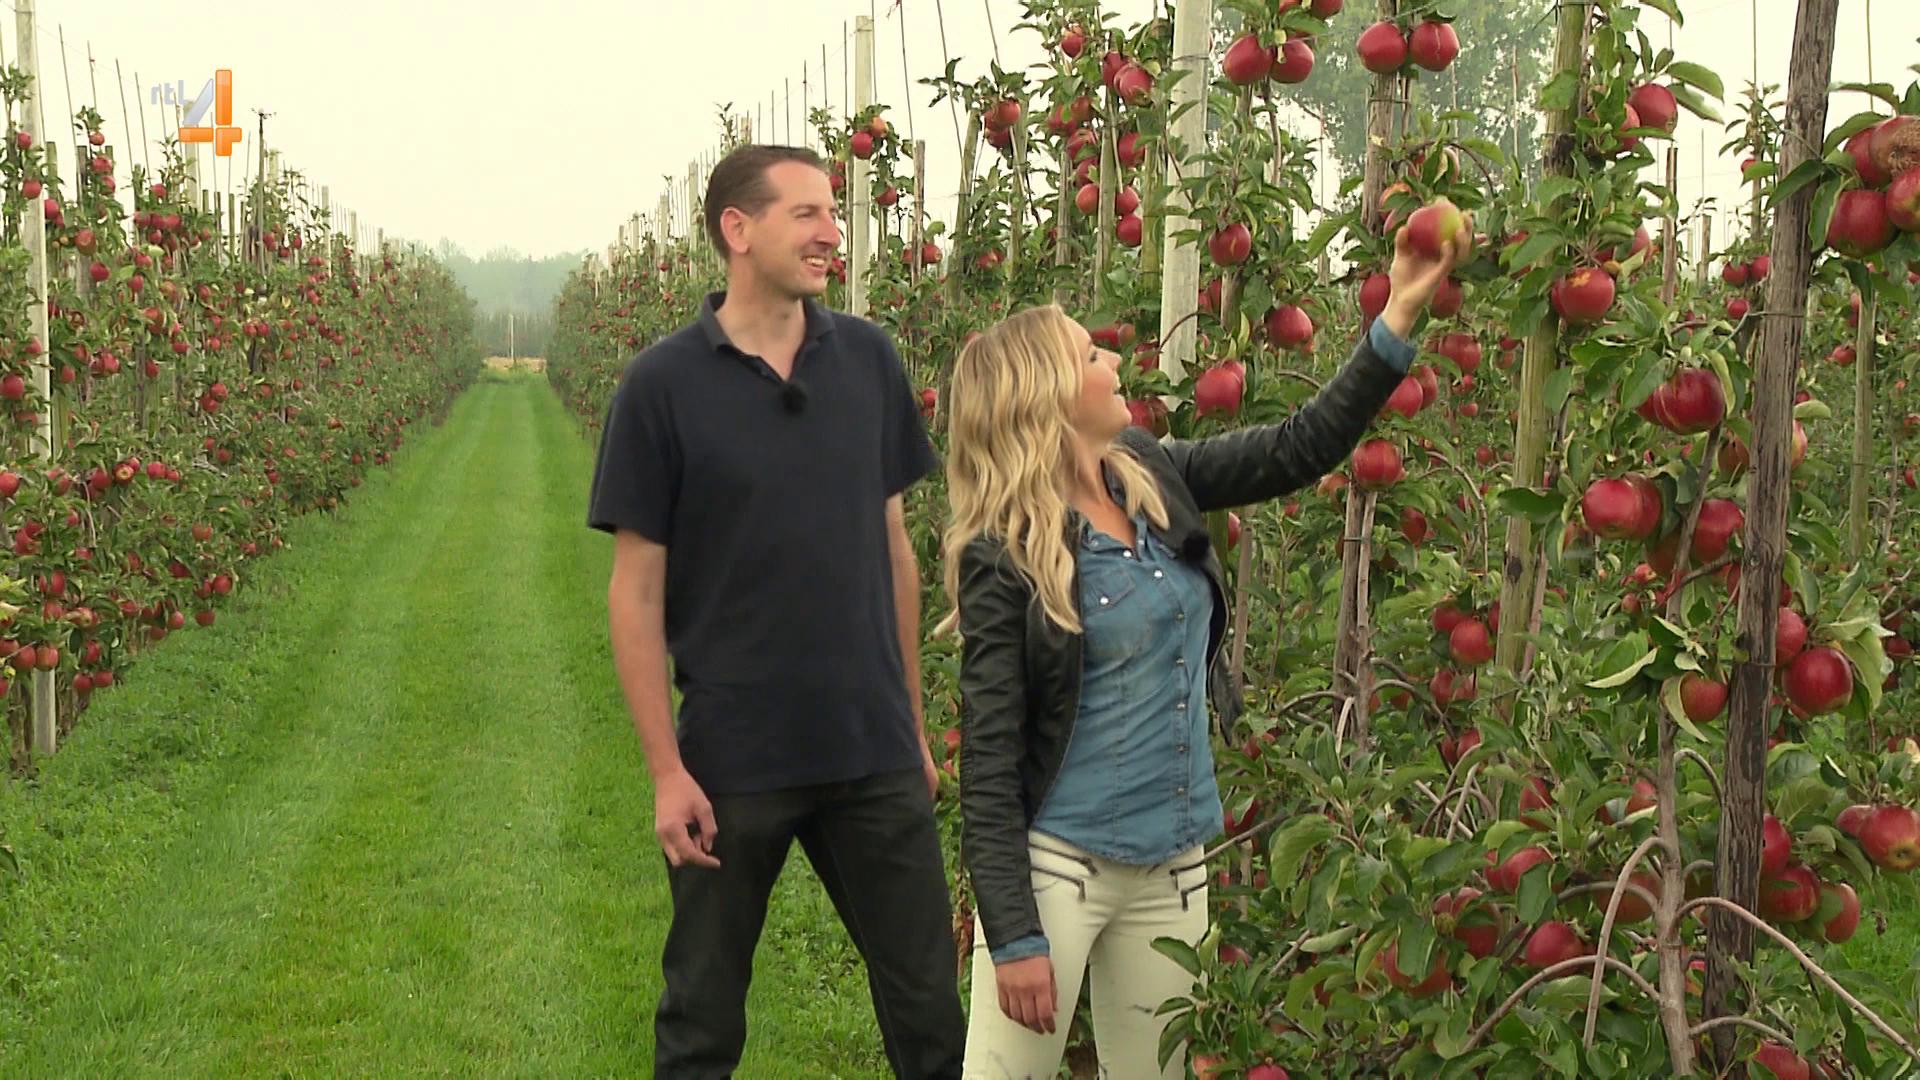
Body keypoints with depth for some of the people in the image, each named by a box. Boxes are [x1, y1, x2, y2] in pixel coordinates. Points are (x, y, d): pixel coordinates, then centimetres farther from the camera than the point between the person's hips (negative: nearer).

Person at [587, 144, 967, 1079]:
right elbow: (636, 589, -6)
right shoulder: (664, 385, -8)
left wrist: (913, 723, 10)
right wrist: (666, 771, -10)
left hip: (876, 753, 3)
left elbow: (893, 547, 10)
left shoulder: (869, 361, 2)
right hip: (732, 763, -3)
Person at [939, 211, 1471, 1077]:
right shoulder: (1004, 555, -15)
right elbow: (989, 766, -15)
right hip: (1055, 866, -6)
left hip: (1174, 867, 7)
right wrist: (1014, 937, -18)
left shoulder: (1151, 479, 3)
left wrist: (1400, 314, 4)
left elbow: (1300, 449, 10)